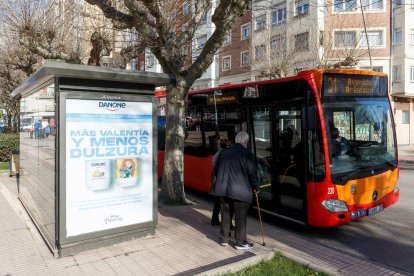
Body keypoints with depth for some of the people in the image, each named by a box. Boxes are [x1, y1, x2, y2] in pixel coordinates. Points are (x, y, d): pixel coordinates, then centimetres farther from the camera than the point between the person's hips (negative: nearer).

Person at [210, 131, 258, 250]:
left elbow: (218, 170, 13)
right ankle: (240, 242, 14)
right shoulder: (247, 154, -10)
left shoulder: (224, 152, 6)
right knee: (240, 216, 6)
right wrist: (255, 187, 7)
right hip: (240, 190, -5)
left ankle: (224, 238, 27)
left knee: (225, 213, 16)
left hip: (223, 188, 5)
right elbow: (252, 172, -7)